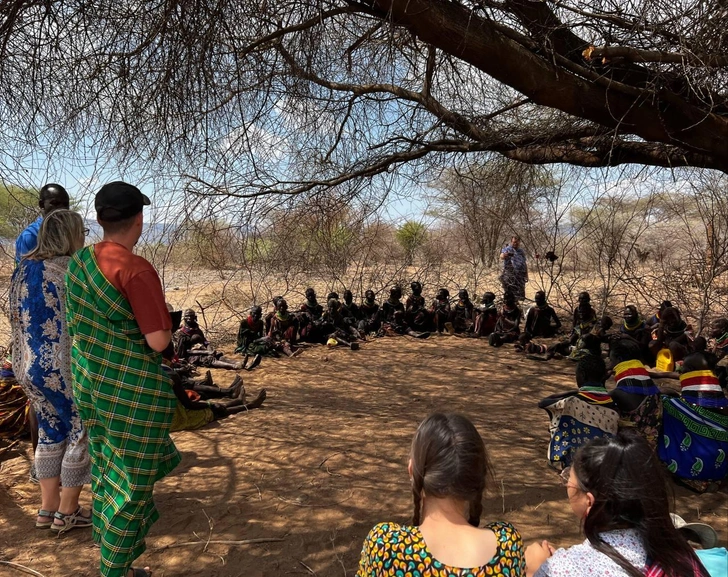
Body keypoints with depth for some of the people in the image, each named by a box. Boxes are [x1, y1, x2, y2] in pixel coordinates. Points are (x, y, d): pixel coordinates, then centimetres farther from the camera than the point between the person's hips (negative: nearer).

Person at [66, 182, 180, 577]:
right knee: (131, 485, 8)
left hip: (90, 384, 9)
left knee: (106, 475, 24)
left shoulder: (79, 262, 3)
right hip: (133, 392, -9)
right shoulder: (137, 270, -23)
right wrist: (163, 320, -2)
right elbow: (159, 341, -22)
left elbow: (77, 325, 12)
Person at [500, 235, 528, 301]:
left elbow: (525, 263, 23)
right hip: (510, 275, -6)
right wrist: (505, 255, -46)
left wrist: (526, 275, 19)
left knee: (519, 295, 7)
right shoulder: (507, 249, -1)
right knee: (511, 293, -10)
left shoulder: (521, 251, 18)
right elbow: (501, 257, -22)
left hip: (520, 276, 6)